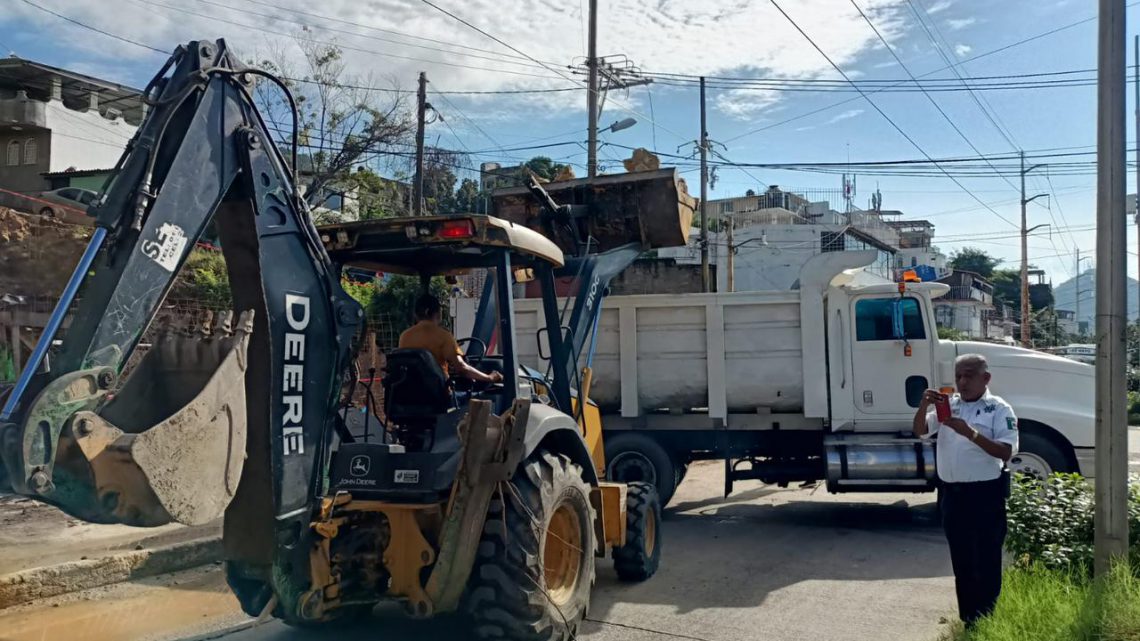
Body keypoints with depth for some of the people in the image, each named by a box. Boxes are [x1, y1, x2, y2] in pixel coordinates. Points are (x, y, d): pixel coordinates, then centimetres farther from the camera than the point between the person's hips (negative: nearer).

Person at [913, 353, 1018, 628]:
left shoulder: (999, 409, -6)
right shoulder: (947, 405, 9)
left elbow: (1005, 452, -16)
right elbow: (920, 431, -2)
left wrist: (970, 432, -27)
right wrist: (924, 406, -20)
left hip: (985, 494, -5)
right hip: (952, 493, 5)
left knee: (986, 564, 1)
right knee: (962, 564, 13)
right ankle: (968, 624, 23)